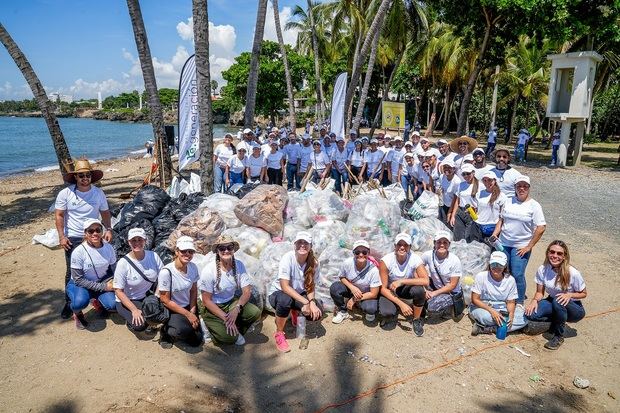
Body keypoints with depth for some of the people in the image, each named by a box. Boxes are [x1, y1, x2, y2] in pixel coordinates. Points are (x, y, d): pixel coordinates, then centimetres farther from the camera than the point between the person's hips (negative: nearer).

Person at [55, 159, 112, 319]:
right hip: (73, 239, -1)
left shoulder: (98, 193, -3)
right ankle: (69, 303, 19)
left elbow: (105, 213, 7)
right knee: (72, 272, 4)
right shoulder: (65, 193, -8)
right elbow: (59, 216, -4)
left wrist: (108, 229, -6)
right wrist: (62, 236, -11)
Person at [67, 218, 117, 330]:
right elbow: (78, 280, -18)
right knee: (81, 301, -36)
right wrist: (103, 286, -23)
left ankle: (98, 303, 14)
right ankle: (77, 313, 2)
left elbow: (114, 271, 2)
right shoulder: (78, 252, -22)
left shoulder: (108, 248, -12)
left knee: (113, 304, -23)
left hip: (102, 283, 3)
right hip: (79, 285, -3)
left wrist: (112, 283, -19)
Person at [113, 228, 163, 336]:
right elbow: (118, 291, -15)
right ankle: (130, 320, 9)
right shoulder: (123, 263, -19)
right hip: (127, 300, -3)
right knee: (139, 325, -25)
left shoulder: (153, 256, -11)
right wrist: (134, 310, -22)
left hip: (149, 295, 3)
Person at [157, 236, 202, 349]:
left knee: (196, 341, -3)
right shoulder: (166, 272, -24)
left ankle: (174, 331, 24)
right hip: (171, 310, -5)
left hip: (187, 307, 6)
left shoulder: (193, 267, -8)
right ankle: (166, 331, 0)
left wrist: (193, 311, -7)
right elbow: (165, 300, -18)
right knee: (185, 330, -33)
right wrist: (187, 314, -17)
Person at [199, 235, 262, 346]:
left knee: (255, 313, -22)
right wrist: (225, 318, -23)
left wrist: (237, 309, -26)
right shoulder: (209, 270, -20)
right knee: (228, 337, -25)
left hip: (231, 302, 4)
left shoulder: (239, 265, -10)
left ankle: (235, 332, 4)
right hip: (212, 308, -4)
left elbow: (247, 291, -8)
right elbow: (206, 300, -16)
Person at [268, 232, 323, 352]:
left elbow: (311, 287, -8)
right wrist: (305, 302, -32)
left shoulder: (314, 263, -14)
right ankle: (279, 334, -13)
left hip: (299, 295, 4)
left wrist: (312, 302, -28)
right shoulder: (287, 258, -26)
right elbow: (285, 287, -28)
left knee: (317, 312, -21)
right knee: (285, 300, -39)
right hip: (278, 293, -4)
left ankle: (295, 312, 16)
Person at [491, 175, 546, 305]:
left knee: (517, 274, -7)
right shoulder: (508, 202, 8)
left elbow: (541, 227, -11)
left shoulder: (534, 205, -6)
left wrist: (529, 247, -13)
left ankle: (519, 302, 11)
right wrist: (494, 234, 0)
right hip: (503, 244, 4)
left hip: (521, 246, -4)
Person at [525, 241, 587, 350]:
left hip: (574, 308, -3)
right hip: (552, 303, 3)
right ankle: (557, 322, 7)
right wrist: (535, 300, -25)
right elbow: (540, 292, -3)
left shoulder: (573, 273, -23)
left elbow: (584, 294, -7)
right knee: (530, 314, -25)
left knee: (558, 301, -38)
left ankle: (559, 336, -12)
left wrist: (570, 295, -28)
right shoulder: (542, 269, -13)